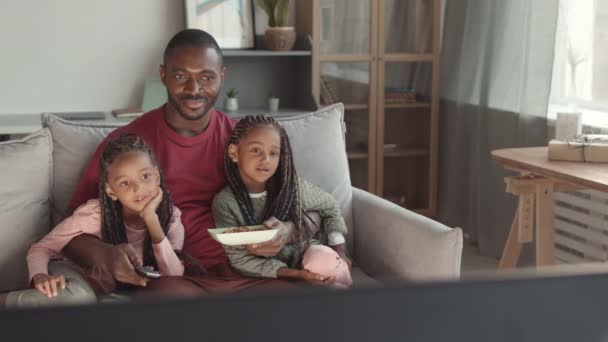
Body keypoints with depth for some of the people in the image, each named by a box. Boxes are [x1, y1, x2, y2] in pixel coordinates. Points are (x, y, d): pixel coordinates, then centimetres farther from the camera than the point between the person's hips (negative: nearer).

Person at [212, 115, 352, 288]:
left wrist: (339, 252, -2)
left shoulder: (293, 187, -11)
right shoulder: (225, 202, -17)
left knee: (324, 260, -29)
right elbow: (240, 259, -17)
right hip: (269, 273, -2)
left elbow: (329, 206, 8)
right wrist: (297, 274, -25)